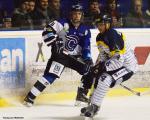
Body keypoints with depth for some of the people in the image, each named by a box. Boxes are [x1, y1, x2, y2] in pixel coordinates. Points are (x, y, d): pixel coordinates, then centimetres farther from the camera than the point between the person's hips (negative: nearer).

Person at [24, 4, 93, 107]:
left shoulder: (85, 31, 3)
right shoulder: (63, 23, -12)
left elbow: (86, 47, 3)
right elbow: (47, 31, -18)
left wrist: (88, 59, -13)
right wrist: (55, 41, -29)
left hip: (75, 57, 5)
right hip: (60, 54, -5)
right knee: (50, 75, -20)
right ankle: (30, 97, -17)